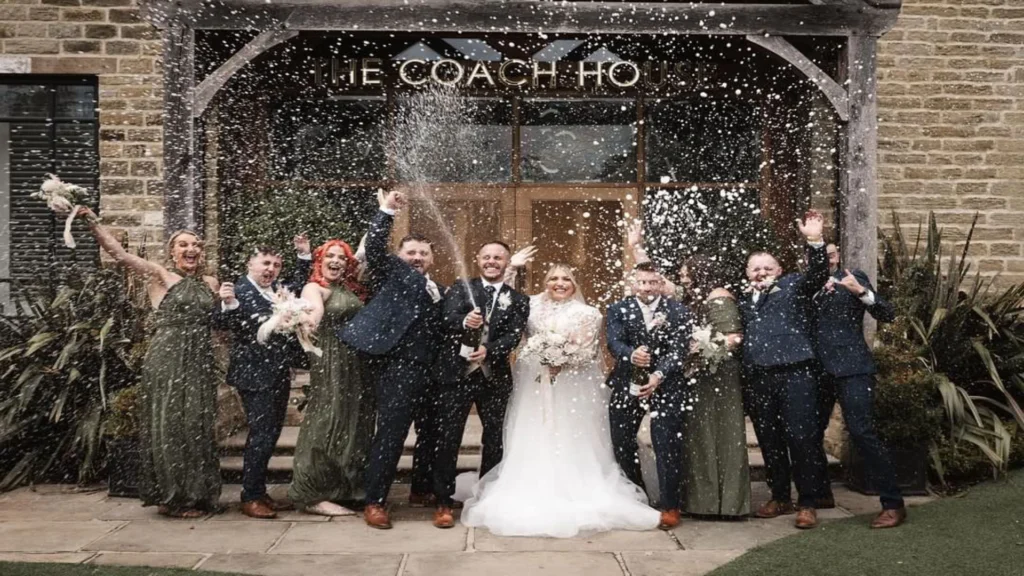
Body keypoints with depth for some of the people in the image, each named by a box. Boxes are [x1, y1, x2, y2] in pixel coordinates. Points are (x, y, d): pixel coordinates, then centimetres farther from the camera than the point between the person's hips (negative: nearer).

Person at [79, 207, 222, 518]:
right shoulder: (161, 276, -1)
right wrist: (92, 220, -18)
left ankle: (196, 493, 18)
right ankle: (170, 495, 11)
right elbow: (118, 252, -10)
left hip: (199, 363, 5)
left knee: (196, 427, 8)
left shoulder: (210, 283, 14)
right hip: (166, 361, -4)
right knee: (167, 425, 0)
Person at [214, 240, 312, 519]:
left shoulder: (279, 289, 10)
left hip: (280, 374, 8)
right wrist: (228, 304, -41)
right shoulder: (239, 292, -12)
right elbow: (221, 323, -22)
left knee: (271, 434, 14)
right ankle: (250, 498, 7)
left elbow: (300, 283, 29)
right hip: (255, 376, -8)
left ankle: (260, 492, 25)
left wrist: (304, 255, 18)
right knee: (261, 436, -5)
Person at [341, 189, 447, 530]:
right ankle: (374, 502, 1)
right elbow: (374, 247, -7)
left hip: (425, 371, 6)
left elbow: (441, 334, 20)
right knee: (391, 433, -7)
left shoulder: (439, 292, 23)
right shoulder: (393, 271, 9)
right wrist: (386, 212, -14)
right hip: (398, 366, -6)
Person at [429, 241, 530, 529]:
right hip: (458, 374, -2)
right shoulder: (460, 289, 7)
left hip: (495, 377, 2)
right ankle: (444, 502, 7)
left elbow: (514, 334, -5)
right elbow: (448, 319, -11)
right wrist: (464, 322, -34)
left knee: (494, 441, 9)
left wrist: (489, 350, -23)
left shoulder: (518, 300, 9)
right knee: (448, 439, -2)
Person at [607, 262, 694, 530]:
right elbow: (613, 342, -10)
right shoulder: (618, 310, 3)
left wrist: (658, 375, -27)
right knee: (621, 443, 12)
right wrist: (631, 355, -33)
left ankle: (670, 506, 8)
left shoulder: (679, 312, -2)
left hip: (665, 387, -3)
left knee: (667, 447, -4)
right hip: (626, 385, 3)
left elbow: (678, 349, -11)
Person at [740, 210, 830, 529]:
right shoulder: (744, 302, 20)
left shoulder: (793, 285, 8)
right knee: (769, 440, 10)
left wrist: (814, 240, -23)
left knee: (801, 437, -6)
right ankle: (780, 498, 23)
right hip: (758, 379, 5)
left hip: (794, 373, -4)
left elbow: (817, 274, -10)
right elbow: (740, 335, 21)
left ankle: (807, 503, 4)